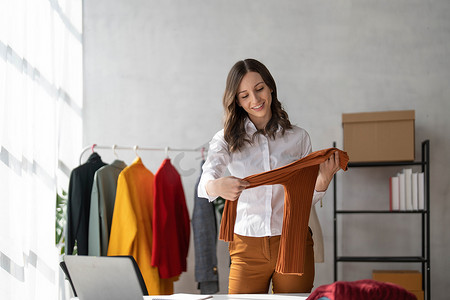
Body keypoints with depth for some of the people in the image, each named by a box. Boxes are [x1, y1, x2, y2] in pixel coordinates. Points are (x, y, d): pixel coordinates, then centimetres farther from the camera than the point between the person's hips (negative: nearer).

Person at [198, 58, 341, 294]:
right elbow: (204, 183, -15)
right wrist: (217, 186, -38)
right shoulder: (226, 140, 2)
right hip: (247, 247, -1)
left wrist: (323, 180, -13)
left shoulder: (298, 137, 6)